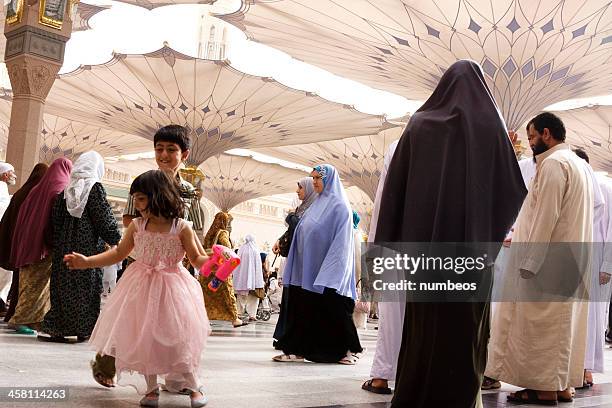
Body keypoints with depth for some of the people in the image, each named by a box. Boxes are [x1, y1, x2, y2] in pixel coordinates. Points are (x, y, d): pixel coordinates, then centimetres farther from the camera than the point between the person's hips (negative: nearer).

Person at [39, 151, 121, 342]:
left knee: (62, 285, 10)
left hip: (64, 247, 5)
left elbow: (55, 219, 10)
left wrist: (56, 244, 17)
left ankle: (51, 328, 9)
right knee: (86, 286, 3)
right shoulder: (95, 188, -9)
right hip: (88, 246, -5)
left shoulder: (66, 190, 8)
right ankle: (83, 329, 7)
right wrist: (115, 239, 3)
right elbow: (105, 219, -11)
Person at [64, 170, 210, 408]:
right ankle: (151, 388, 21)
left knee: (179, 336, -4)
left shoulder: (181, 228, -10)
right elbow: (118, 253, 10)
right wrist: (86, 262, 4)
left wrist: (213, 260, -26)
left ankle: (193, 386, 15)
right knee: (143, 337, 5)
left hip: (172, 288, -3)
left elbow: (197, 259, -4)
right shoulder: (137, 226, 0)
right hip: (142, 289, 4)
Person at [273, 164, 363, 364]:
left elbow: (341, 240, -14)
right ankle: (298, 350, 8)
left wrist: (328, 273, -19)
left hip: (328, 269, -8)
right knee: (303, 309, 5)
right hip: (307, 269, 8)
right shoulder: (317, 204, 16)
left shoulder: (339, 205, -7)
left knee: (332, 312, -1)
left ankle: (349, 349, 13)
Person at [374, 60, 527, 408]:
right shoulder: (489, 123, 3)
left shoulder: (419, 124, 7)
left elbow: (396, 184, 3)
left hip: (424, 243, 2)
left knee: (424, 326, 9)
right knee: (464, 330, 3)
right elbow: (513, 187, 2)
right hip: (471, 242, -2)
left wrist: (393, 244, 6)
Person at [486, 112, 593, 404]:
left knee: (542, 324, -4)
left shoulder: (553, 163, -13)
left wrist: (529, 261, -19)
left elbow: (546, 216, -20)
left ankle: (544, 387, 0)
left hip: (550, 259, -10)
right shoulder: (579, 164, 18)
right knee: (565, 322, 12)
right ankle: (562, 384, 18)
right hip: (573, 260, 10)